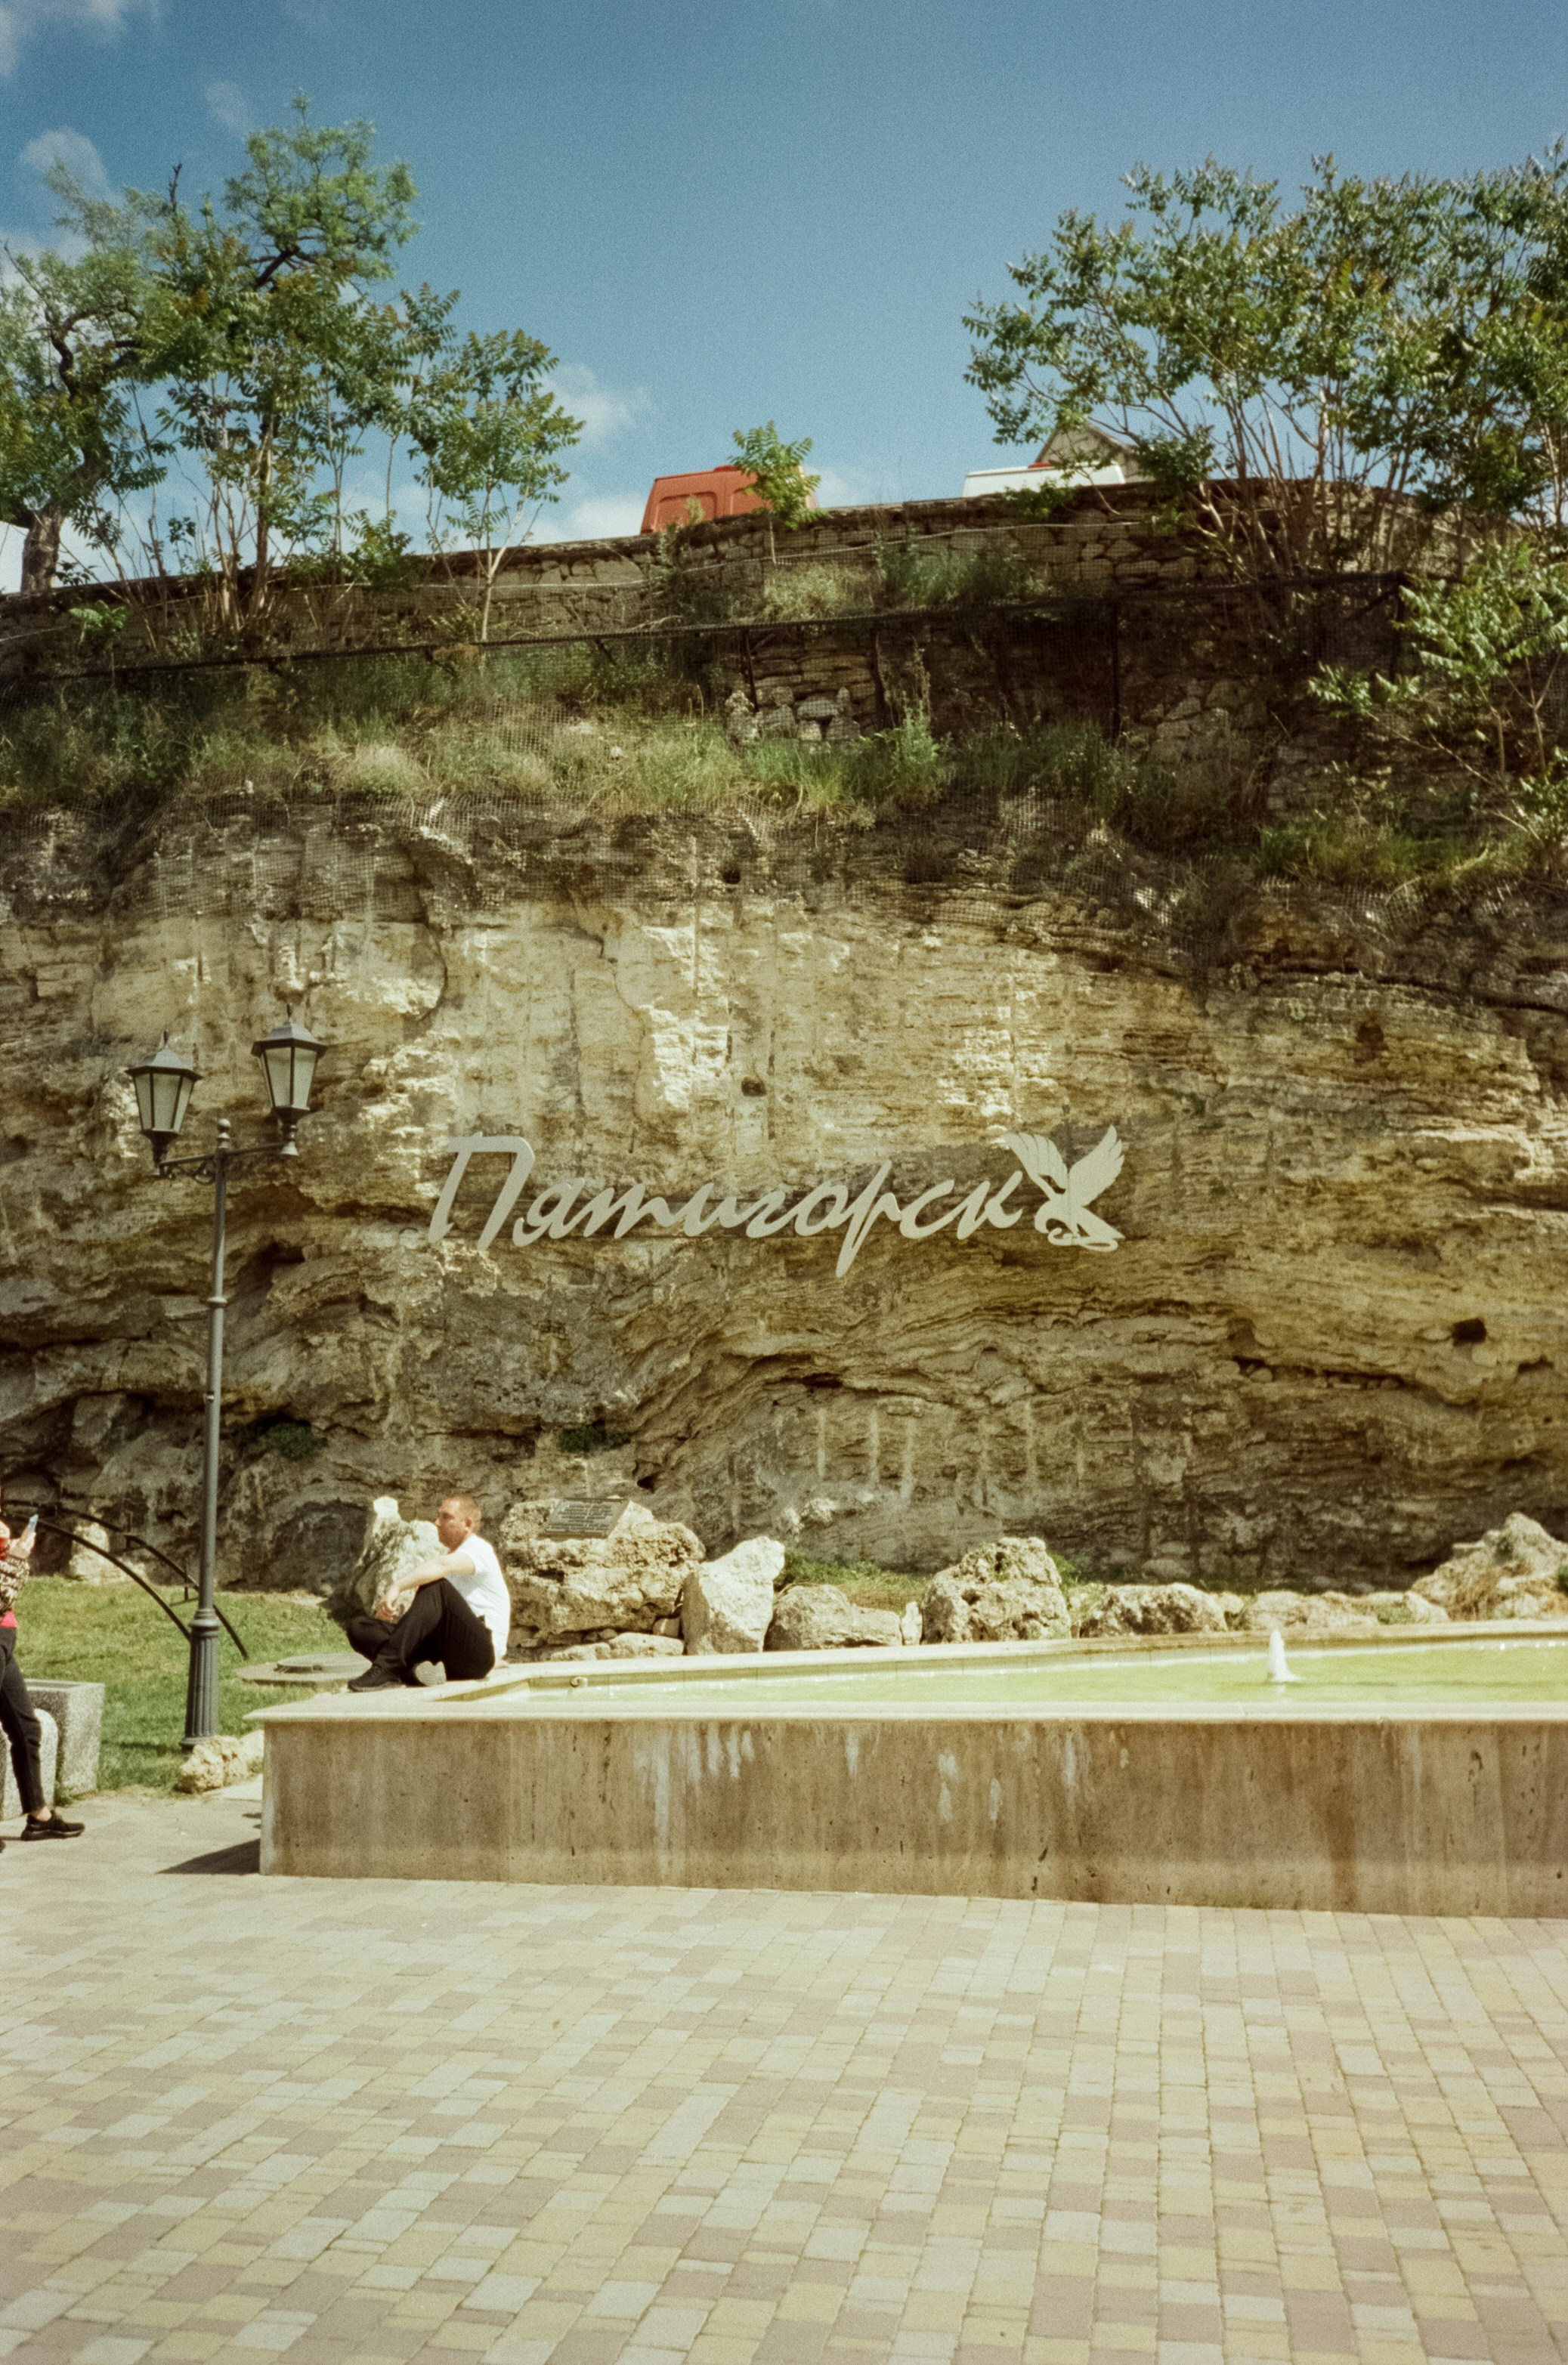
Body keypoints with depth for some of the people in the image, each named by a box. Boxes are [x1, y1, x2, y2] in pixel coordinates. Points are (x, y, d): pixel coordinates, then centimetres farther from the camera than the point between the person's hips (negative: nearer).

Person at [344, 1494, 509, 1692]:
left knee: (436, 1587, -34)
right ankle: (405, 1672, -32)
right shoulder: (450, 1554, 23)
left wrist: (397, 1587, -42)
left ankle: (387, 1667, -37)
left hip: (481, 1650, -8)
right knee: (357, 1628, -5)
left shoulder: (479, 1550, -7)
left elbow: (441, 1566, -31)